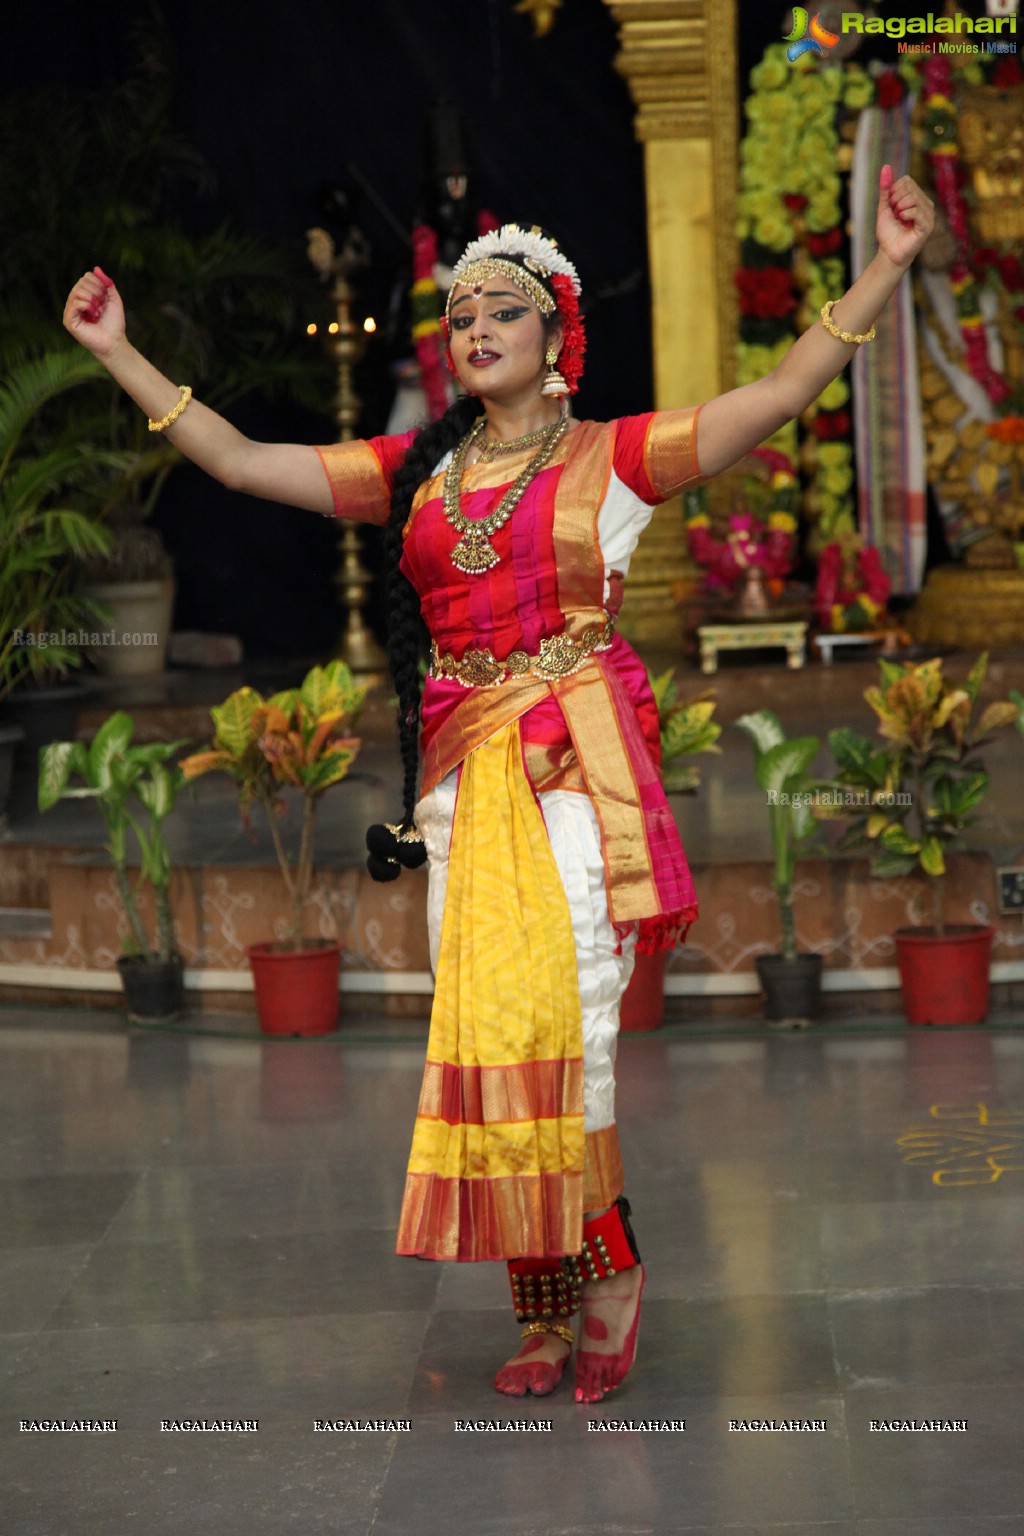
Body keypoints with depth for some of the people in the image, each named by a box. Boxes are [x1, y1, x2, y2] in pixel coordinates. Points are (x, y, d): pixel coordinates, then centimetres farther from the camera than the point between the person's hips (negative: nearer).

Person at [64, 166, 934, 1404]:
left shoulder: (610, 457, 3)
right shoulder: (414, 471, 13)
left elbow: (782, 393, -5)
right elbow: (240, 462, 14)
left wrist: (886, 266, -13)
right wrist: (119, 352, 12)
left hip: (577, 767, -3)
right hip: (462, 769, 4)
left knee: (562, 1022, -13)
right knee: (483, 1030, -1)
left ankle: (604, 1269, 6)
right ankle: (551, 1309, 7)